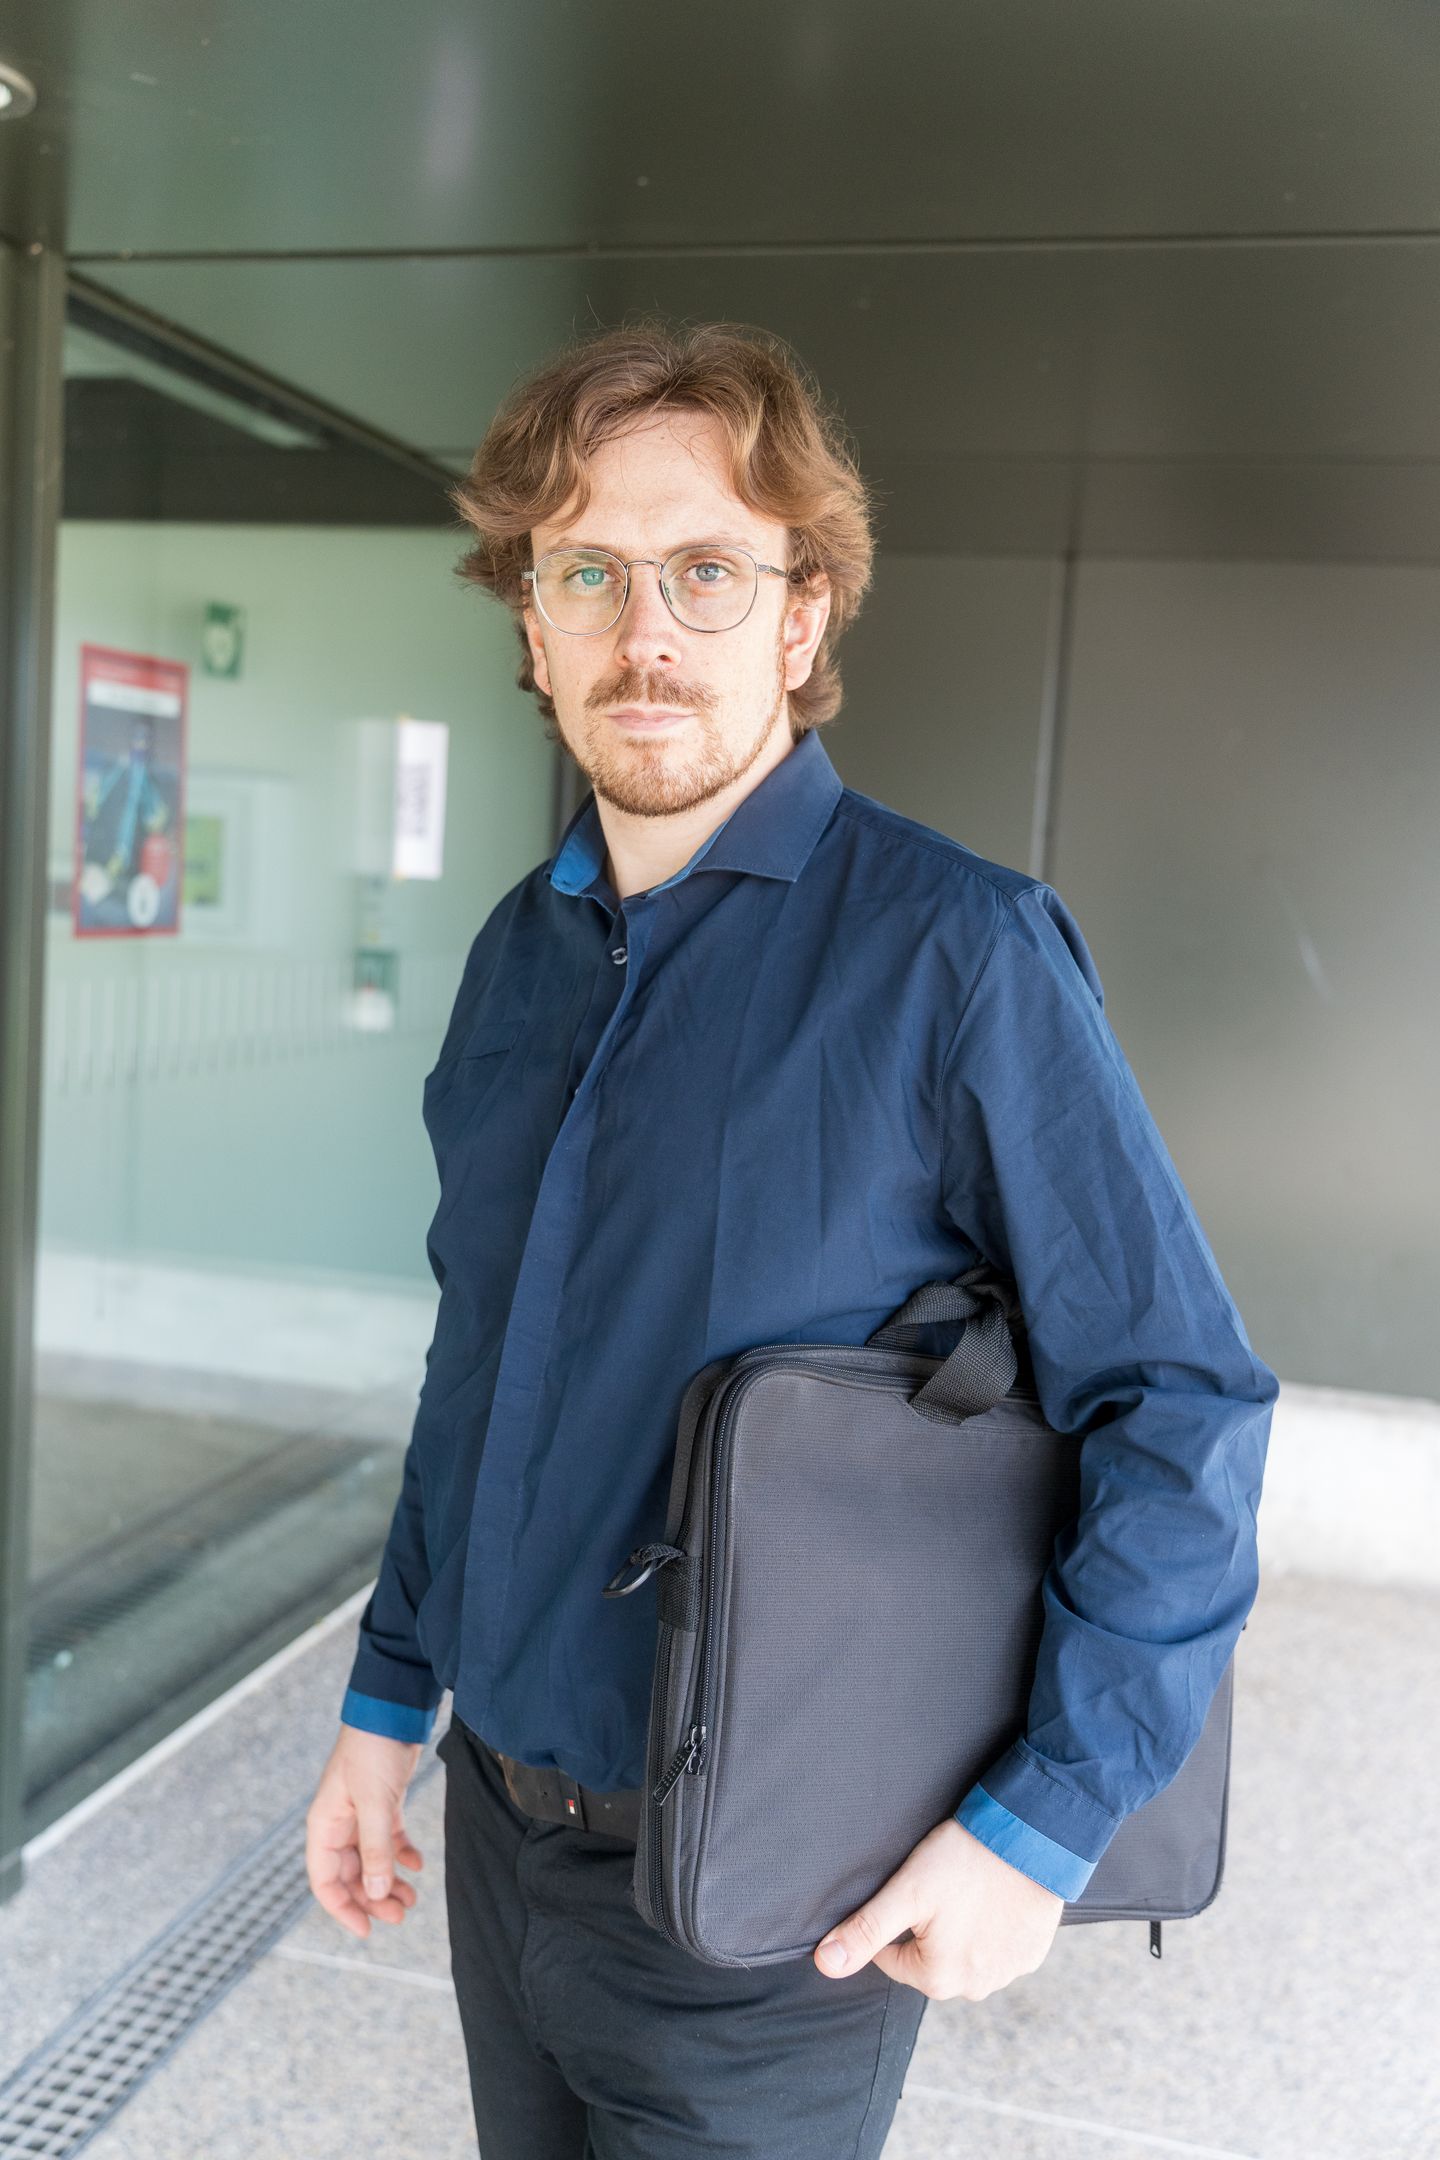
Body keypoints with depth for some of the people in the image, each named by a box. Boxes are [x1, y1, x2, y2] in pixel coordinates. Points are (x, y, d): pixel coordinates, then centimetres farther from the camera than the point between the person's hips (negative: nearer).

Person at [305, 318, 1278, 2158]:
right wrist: (387, 1696, 12)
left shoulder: (957, 952, -18)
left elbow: (1185, 1405, -16)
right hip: (498, 1825, 6)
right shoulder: (519, 952, 2)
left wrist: (1042, 1819, -18)